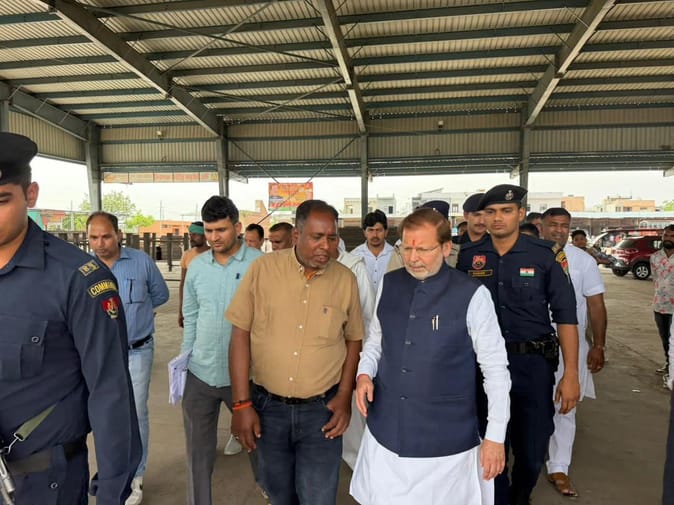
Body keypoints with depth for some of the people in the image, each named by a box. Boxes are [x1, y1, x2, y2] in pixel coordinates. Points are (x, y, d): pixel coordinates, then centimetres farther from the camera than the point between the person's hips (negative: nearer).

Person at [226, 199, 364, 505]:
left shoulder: (346, 279, -5)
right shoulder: (262, 269, -9)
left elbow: (353, 340, 5)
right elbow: (240, 335, -6)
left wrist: (345, 397, -3)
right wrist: (242, 404, -8)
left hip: (321, 410, 0)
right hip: (268, 406, 1)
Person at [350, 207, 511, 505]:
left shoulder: (472, 295, -15)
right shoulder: (388, 284, -1)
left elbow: (496, 368, -9)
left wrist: (495, 436, -6)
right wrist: (365, 373, -6)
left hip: (446, 441, -3)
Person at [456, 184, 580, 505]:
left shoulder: (545, 255, -7)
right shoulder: (469, 256, -1)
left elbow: (565, 317, -5)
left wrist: (571, 374, -8)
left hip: (532, 362, 0)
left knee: (532, 449, 13)